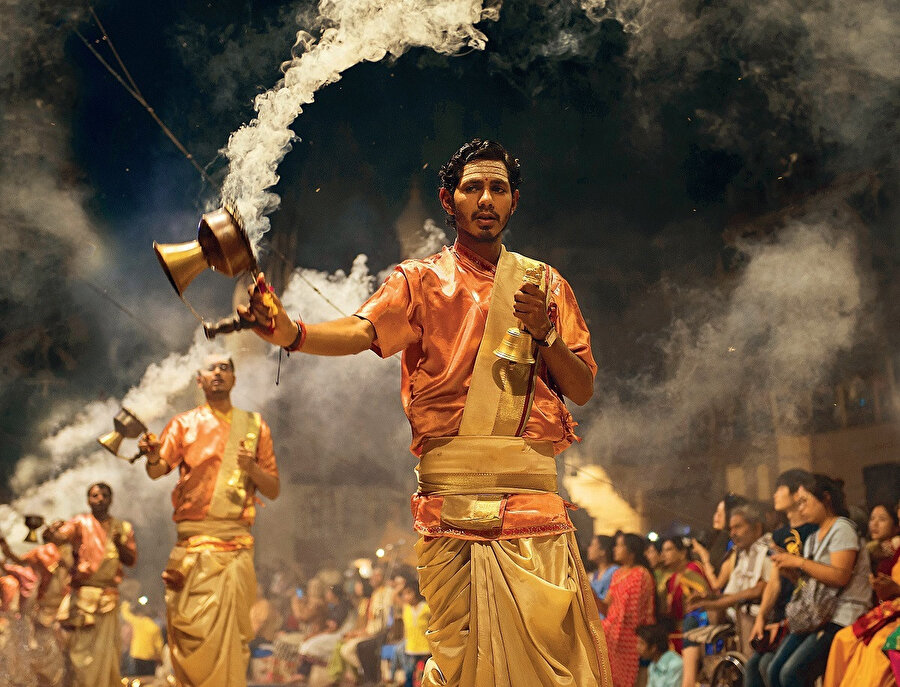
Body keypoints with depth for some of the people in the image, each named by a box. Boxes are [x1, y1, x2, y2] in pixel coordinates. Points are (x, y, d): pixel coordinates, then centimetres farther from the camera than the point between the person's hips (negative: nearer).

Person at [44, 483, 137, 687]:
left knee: (106, 652, 3)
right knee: (82, 649, -7)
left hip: (109, 598, 3)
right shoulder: (81, 524, 2)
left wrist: (120, 543, -10)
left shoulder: (122, 528, 13)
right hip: (83, 595, -3)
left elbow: (131, 560, 8)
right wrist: (52, 531, -40)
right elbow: (60, 537, -17)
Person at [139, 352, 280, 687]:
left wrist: (251, 468, -7)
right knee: (195, 627, -6)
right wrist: (153, 456, -24)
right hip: (195, 539, -1)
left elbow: (273, 490, 12)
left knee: (232, 630, -4)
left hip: (237, 542, 1)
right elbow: (157, 471, -2)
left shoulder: (254, 426, 14)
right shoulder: (184, 424, 12)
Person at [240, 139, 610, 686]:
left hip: (534, 488, 2)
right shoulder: (421, 280, 9)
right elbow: (361, 331, -11)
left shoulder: (546, 283, 17)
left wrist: (543, 332, -5)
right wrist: (290, 331, -31)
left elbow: (583, 390, 12)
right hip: (452, 489, -2)